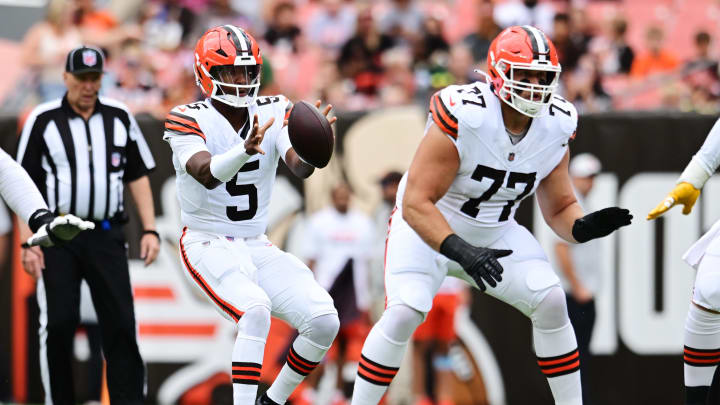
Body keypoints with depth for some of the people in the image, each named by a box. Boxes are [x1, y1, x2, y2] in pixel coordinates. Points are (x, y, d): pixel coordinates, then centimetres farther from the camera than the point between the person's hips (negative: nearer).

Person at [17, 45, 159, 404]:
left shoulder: (119, 118, 8)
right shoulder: (42, 121, 0)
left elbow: (138, 176, 13)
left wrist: (149, 229, 4)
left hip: (106, 236, 2)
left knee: (120, 324, -4)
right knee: (58, 324, -4)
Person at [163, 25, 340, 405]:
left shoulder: (273, 113, 1)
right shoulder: (190, 120, -12)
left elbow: (300, 168, -15)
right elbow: (207, 175, -30)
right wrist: (246, 149, -50)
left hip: (257, 246, 6)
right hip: (209, 244, -6)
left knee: (324, 322, -9)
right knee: (255, 309, -32)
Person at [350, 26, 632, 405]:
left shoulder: (555, 128, -12)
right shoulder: (463, 117, -31)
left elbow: (559, 209, -2)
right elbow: (416, 204, -32)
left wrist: (582, 227, -26)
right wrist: (460, 251, -45)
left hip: (494, 233, 5)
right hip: (429, 228, -5)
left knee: (550, 303, -11)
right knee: (403, 314, -25)